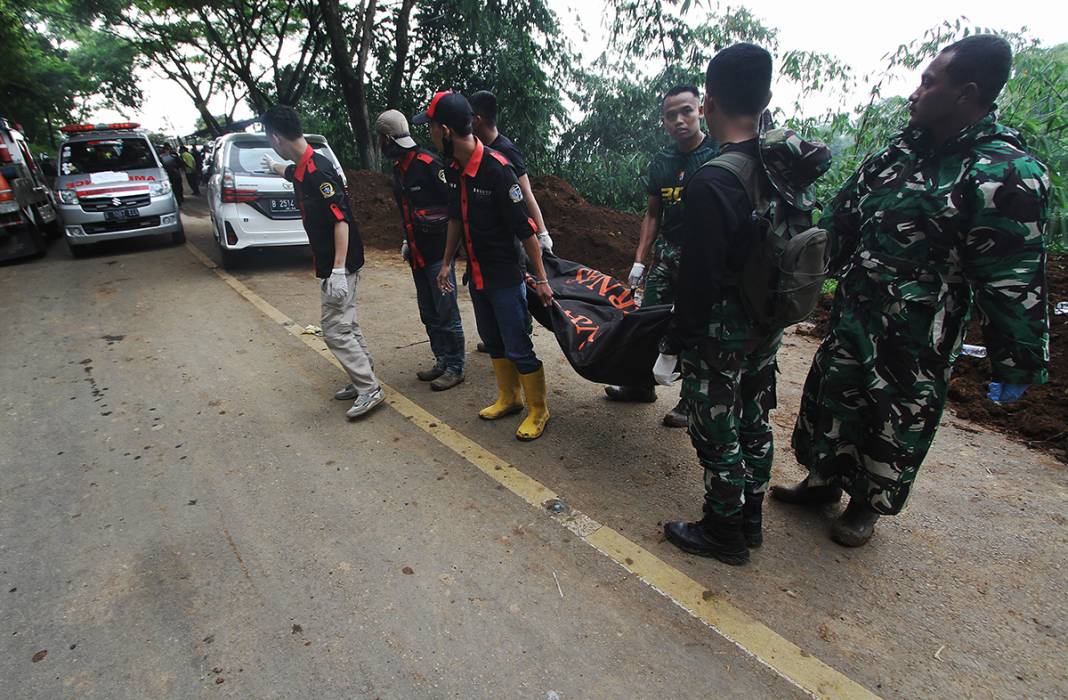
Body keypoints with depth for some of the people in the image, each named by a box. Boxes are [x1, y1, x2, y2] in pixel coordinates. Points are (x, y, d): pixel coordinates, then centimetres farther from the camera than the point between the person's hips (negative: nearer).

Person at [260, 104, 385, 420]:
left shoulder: (318, 171, -19)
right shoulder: (301, 169, 11)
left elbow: (341, 219, -25)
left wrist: (338, 270, -28)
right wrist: (273, 166, 60)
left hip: (338, 267, -10)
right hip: (329, 264, 10)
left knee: (335, 330, -7)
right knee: (346, 326, 14)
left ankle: (369, 390, 0)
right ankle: (363, 380, 24)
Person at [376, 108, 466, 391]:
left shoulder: (429, 163, -13)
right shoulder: (399, 169, 14)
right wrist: (408, 241, 19)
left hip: (438, 253, -9)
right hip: (417, 255, 9)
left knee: (446, 314, -2)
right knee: (429, 315, 14)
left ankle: (455, 368, 10)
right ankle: (441, 362, 27)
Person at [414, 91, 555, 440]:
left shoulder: (497, 169, -21)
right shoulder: (453, 169, 3)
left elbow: (525, 228, -19)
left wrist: (541, 278, -16)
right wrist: (446, 263, 18)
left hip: (505, 277, -8)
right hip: (476, 275, 8)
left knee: (517, 348, -1)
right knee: (492, 341, 18)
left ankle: (538, 411, 18)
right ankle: (508, 399, 36)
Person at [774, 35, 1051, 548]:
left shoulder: (1006, 175, -17)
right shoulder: (904, 149, 5)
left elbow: (1015, 282, -17)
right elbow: (844, 216, 14)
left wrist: (1015, 366, -14)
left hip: (915, 338, -7)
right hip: (853, 316, 7)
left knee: (897, 421, 11)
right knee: (830, 397, 17)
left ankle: (867, 505, 34)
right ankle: (823, 481, 39)